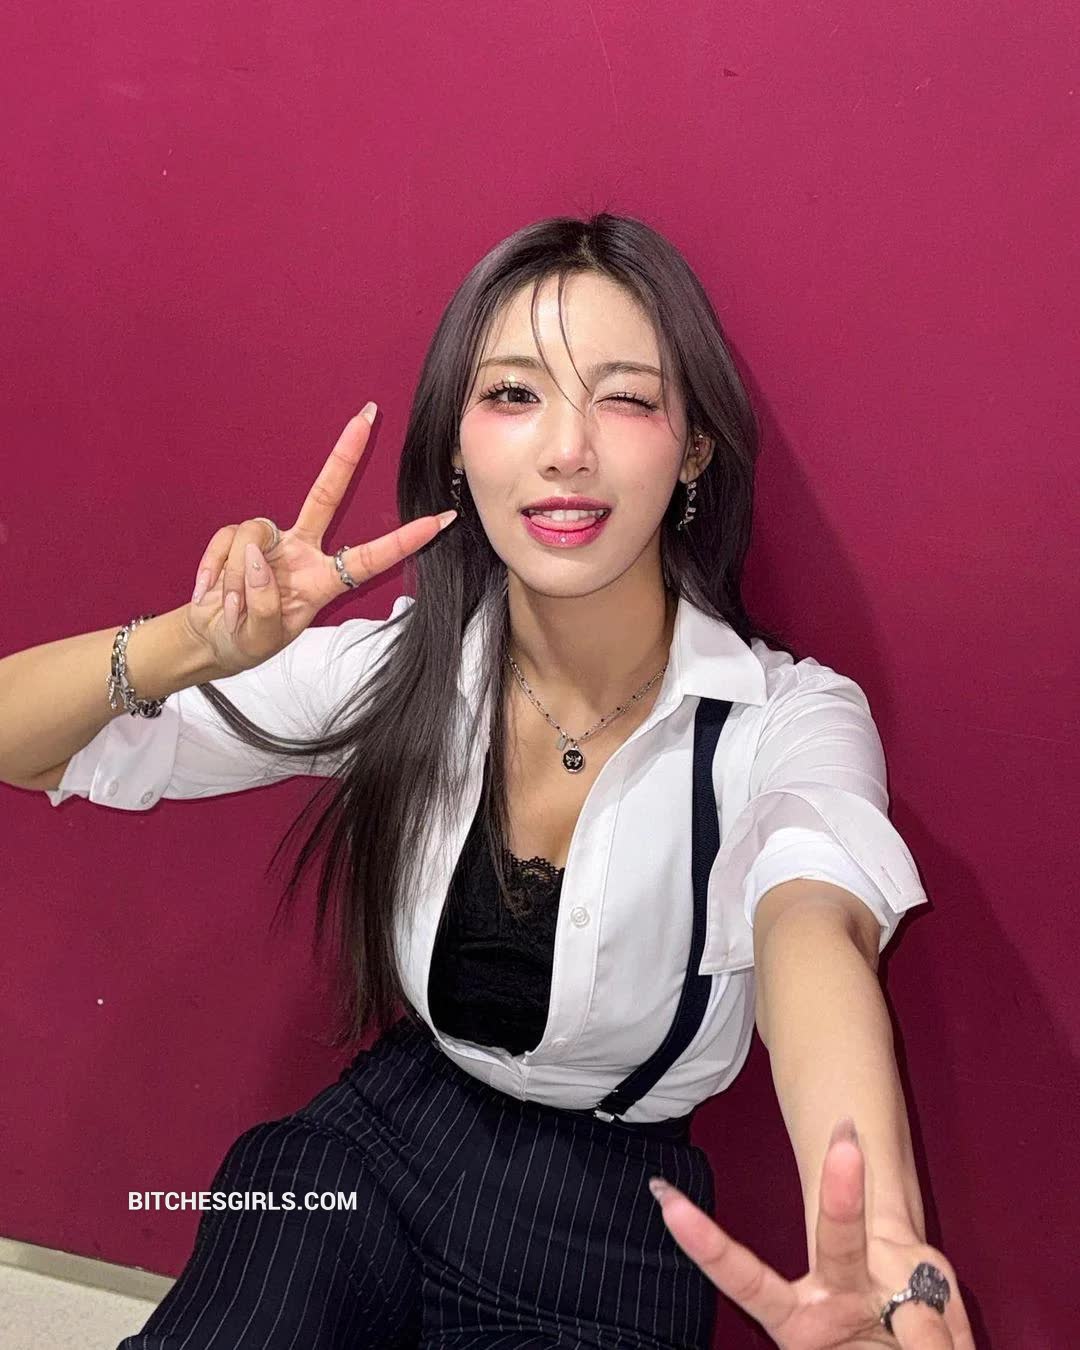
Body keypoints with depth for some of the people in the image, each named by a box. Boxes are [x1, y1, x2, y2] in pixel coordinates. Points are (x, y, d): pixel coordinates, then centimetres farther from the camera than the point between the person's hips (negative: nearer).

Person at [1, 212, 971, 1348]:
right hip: (372, 1151, 1)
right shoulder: (395, 675, -10)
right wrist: (192, 648, -30)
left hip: (611, 1222, 0)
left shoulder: (790, 717, -16)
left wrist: (881, 1250, -57)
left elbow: (813, 928, -37)